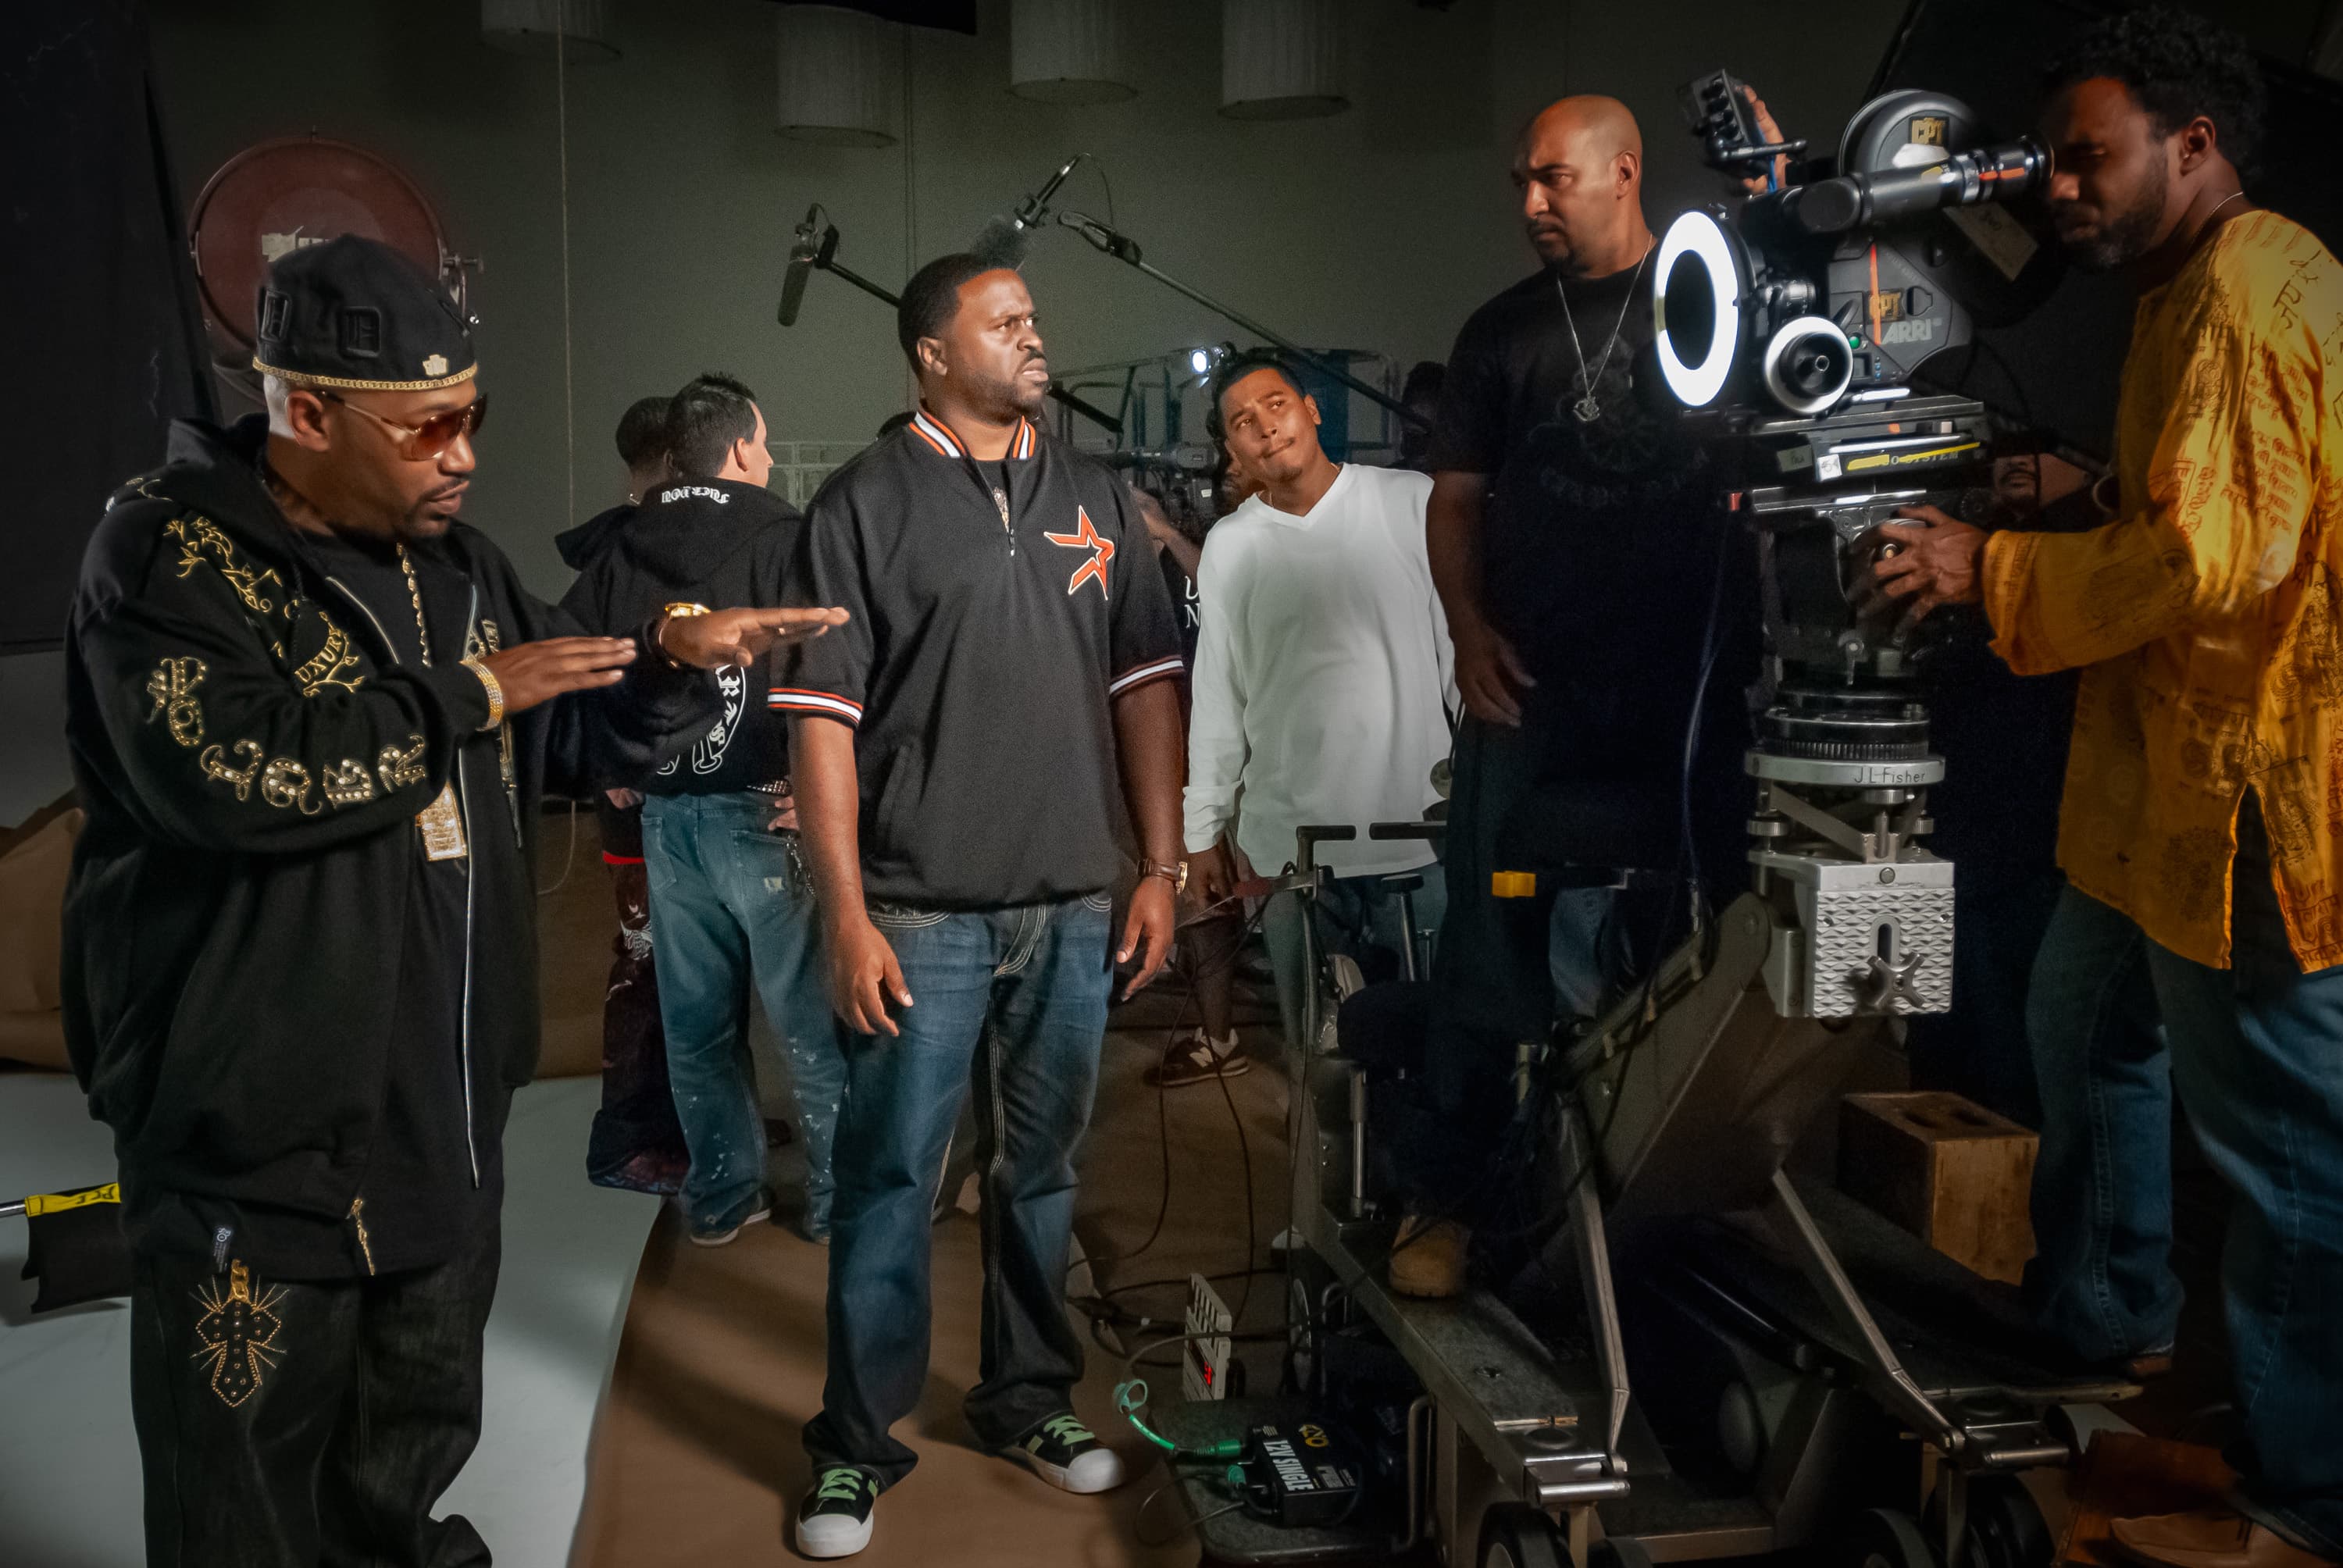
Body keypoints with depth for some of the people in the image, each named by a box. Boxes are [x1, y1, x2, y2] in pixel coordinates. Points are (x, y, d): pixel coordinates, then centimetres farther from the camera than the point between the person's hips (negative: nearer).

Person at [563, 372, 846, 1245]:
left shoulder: (623, 550, 7)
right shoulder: (781, 539, -9)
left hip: (664, 813, 6)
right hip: (762, 813, -5)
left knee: (696, 1019, 14)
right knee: (811, 1015, 6)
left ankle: (720, 1196, 25)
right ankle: (837, 1198, 15)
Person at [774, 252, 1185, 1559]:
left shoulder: (1094, 498, 11)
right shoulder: (868, 504, -2)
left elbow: (1146, 683, 12)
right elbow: (822, 717, -6)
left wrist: (1161, 868, 6)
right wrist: (847, 916, -11)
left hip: (1074, 907, 4)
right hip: (924, 911, -4)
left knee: (1044, 1169, 14)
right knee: (890, 1180, 2)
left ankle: (1031, 1399, 30)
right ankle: (857, 1446, 15)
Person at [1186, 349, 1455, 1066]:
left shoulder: (1413, 503, 1)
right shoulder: (1229, 546, 6)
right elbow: (1216, 697, 9)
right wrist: (1204, 831, 10)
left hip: (1423, 833, -1)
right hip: (1289, 842, 1)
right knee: (1318, 1047, 8)